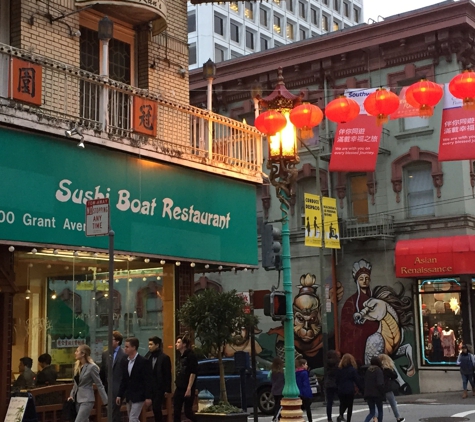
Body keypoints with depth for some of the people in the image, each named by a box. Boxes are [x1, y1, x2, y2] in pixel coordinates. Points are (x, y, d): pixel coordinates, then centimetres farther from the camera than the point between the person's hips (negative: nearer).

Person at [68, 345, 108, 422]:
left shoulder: (92, 367, -15)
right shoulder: (77, 365, 8)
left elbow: (99, 385, -12)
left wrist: (106, 401, -12)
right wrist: (72, 395, 9)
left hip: (87, 400, -8)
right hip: (78, 399, 8)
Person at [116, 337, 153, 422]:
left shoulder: (144, 362, -12)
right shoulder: (124, 362, 8)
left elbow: (148, 381, -13)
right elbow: (123, 381, 13)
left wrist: (148, 397, -15)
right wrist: (119, 395, 9)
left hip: (138, 396, -7)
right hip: (128, 397, 7)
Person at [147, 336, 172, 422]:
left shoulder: (164, 358, -10)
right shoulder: (149, 356, 5)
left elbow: (168, 375, -9)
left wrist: (167, 390, -11)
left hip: (160, 388, -5)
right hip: (151, 387, 5)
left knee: (156, 408, -7)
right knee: (155, 408, 9)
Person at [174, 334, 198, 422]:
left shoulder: (191, 355, -11)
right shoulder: (180, 356, 12)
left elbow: (193, 373, -16)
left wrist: (189, 389, -19)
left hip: (187, 389, -7)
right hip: (179, 388, 7)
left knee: (188, 411, -2)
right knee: (176, 412, 4)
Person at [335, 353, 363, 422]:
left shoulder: (339, 369, 2)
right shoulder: (352, 369, -8)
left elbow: (337, 380, 6)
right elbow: (357, 380, -6)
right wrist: (361, 388, 3)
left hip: (341, 390, 3)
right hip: (350, 390, -3)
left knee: (343, 404, 15)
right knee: (350, 406, 8)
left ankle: (340, 415, -10)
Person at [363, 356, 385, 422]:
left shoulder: (368, 370, 8)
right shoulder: (378, 370, -11)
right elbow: (380, 383, -19)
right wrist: (382, 393, -9)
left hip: (368, 394, 5)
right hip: (377, 394, -5)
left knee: (372, 412, 10)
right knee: (380, 410, 14)